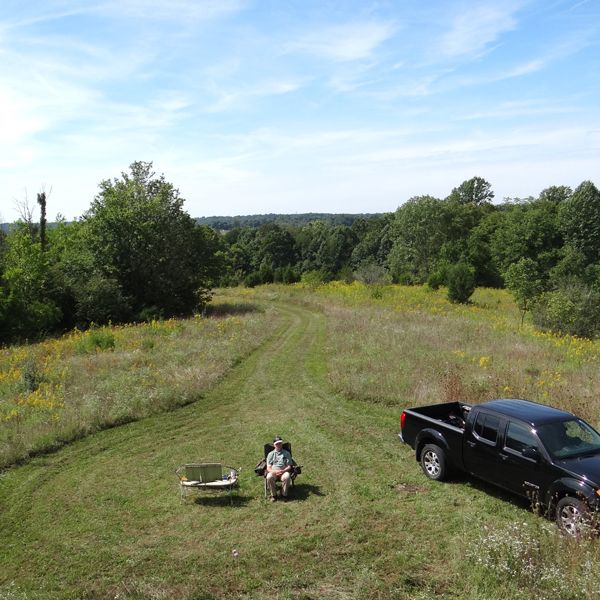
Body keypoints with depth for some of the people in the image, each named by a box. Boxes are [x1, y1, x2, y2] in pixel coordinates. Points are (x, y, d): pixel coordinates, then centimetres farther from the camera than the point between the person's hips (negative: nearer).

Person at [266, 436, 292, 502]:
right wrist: (274, 471, -15)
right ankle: (273, 495, -14)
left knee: (286, 477, -37)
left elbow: (289, 466, 8)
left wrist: (282, 471, -14)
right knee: (269, 477, -35)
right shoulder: (271, 454, 18)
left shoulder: (286, 453, 17)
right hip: (273, 472, 1)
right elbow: (268, 468, 8)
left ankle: (284, 495, -15)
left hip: (284, 471, -1)